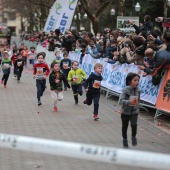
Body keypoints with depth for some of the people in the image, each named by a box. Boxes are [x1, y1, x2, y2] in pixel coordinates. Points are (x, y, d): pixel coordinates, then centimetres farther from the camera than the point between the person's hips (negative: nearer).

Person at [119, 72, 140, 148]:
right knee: (125, 126, 12)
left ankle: (133, 137, 6)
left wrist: (137, 108, 7)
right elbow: (121, 100, -26)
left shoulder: (138, 90, -2)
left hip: (134, 112, 2)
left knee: (134, 124, -20)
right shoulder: (125, 90, -17)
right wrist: (129, 102, -41)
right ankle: (125, 140, 34)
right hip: (125, 111, -2)